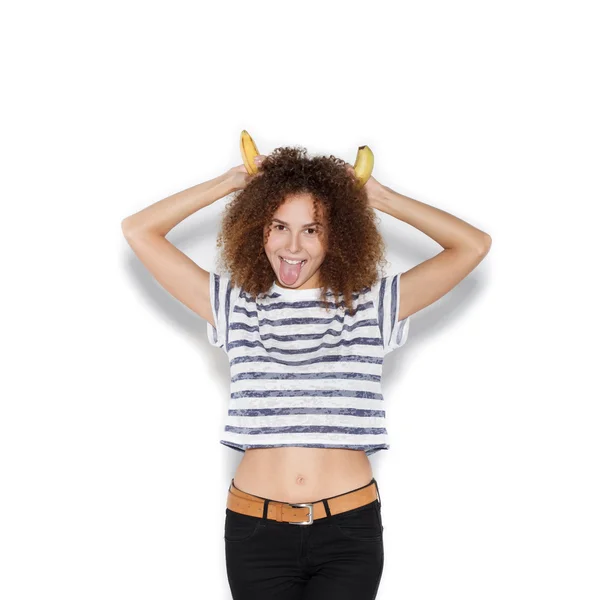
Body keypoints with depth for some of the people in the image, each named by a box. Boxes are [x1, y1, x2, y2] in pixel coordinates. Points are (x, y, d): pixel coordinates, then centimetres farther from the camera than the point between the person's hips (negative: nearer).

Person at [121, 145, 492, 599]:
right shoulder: (236, 307, 9)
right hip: (256, 529, 1)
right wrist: (230, 183, 10)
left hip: (349, 529, -1)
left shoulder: (370, 307, 6)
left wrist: (380, 197, 6)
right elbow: (139, 231, 10)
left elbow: (473, 244, 3)